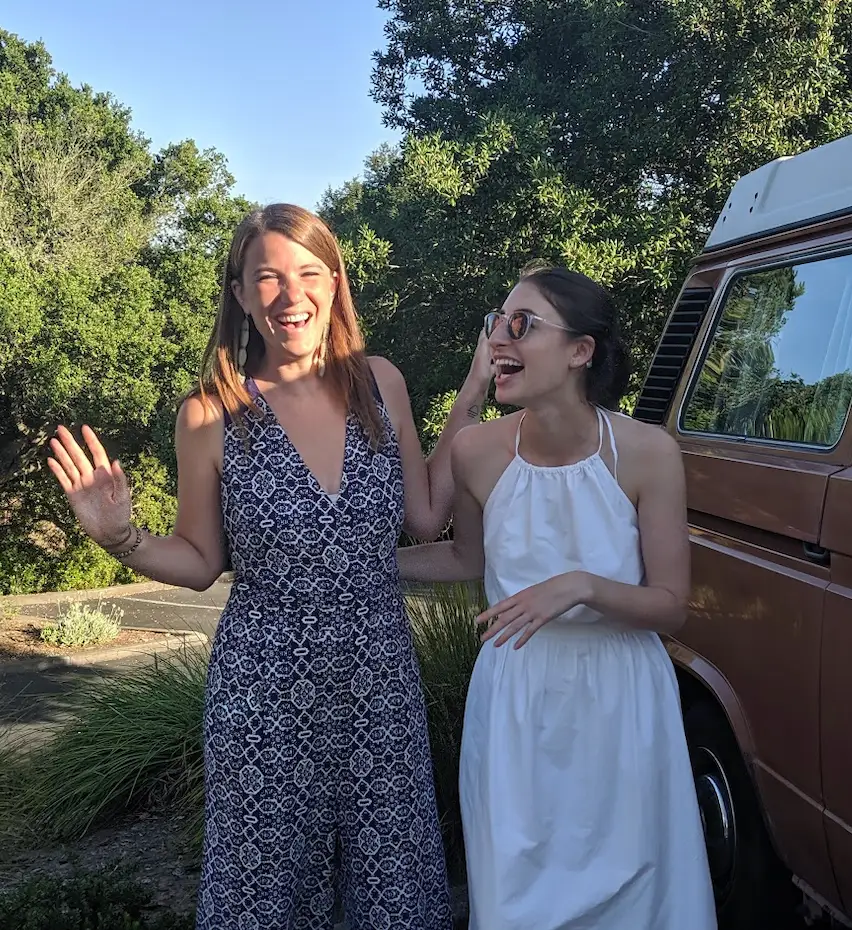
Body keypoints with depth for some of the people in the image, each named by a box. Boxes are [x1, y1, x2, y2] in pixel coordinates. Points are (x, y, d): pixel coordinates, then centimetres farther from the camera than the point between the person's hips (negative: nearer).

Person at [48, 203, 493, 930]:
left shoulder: (380, 384, -1)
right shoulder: (212, 415, -8)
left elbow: (426, 519, 5)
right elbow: (201, 563, 2)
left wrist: (467, 406, 2)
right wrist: (123, 538, -16)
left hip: (381, 675, 2)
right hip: (267, 688, -2)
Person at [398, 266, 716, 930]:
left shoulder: (648, 453, -17)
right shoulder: (477, 451, -12)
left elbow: (671, 607, -11)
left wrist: (582, 586, -27)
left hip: (621, 700, -1)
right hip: (516, 698, 1)